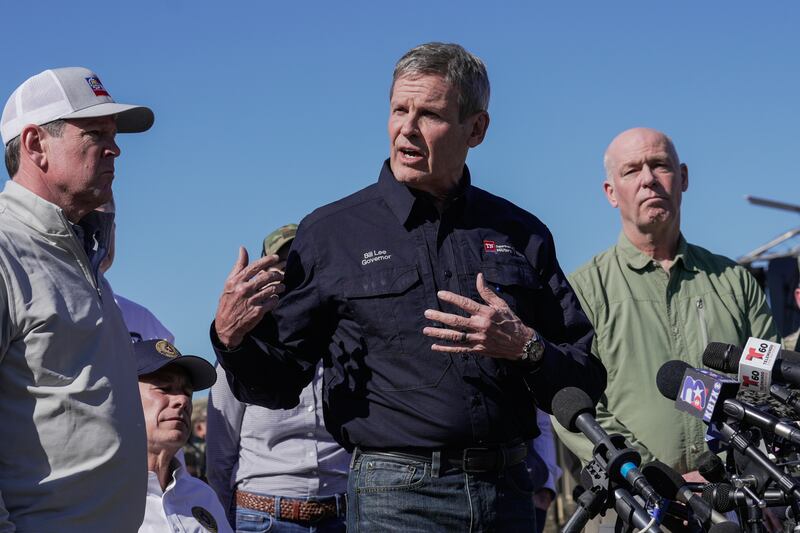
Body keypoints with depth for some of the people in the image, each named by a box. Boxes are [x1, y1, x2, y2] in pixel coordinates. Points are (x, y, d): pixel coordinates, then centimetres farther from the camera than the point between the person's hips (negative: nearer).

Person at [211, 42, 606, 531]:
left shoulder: (521, 234, 9)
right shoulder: (332, 232, 3)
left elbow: (586, 385, 7)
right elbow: (277, 385, 3)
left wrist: (525, 348, -12)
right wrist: (232, 338, -18)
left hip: (508, 493, 3)